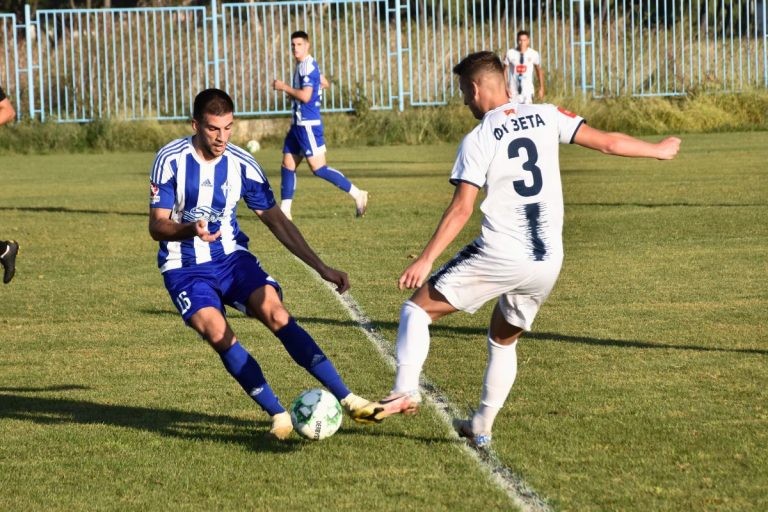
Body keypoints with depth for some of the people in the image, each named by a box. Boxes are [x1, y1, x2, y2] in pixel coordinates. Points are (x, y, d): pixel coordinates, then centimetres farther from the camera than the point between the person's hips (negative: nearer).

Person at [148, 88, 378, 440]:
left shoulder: (242, 164, -5)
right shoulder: (171, 160, -12)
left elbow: (277, 221, 3)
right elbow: (156, 226, -11)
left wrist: (322, 268, 0)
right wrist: (190, 229, -34)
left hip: (232, 257, 2)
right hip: (185, 268, -2)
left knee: (277, 316, -21)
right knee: (218, 334, -26)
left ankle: (347, 399, -20)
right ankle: (278, 416, -15)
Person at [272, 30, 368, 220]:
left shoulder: (308, 66, -15)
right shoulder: (303, 65, 15)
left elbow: (305, 96, -24)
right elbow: (324, 83, 30)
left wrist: (284, 87, -12)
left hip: (308, 124, -10)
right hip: (298, 124, 10)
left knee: (319, 168, -10)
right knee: (287, 166, 8)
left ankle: (358, 195, -4)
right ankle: (284, 211, 9)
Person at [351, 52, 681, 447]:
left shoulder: (478, 140, -6)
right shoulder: (545, 117, 6)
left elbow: (461, 208, -13)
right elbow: (608, 142, 9)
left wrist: (425, 260, -13)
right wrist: (658, 151, 25)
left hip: (499, 256, -5)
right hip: (548, 262, 5)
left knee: (419, 307, 5)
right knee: (503, 340, 25)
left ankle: (406, 391, -12)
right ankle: (481, 428, 25)